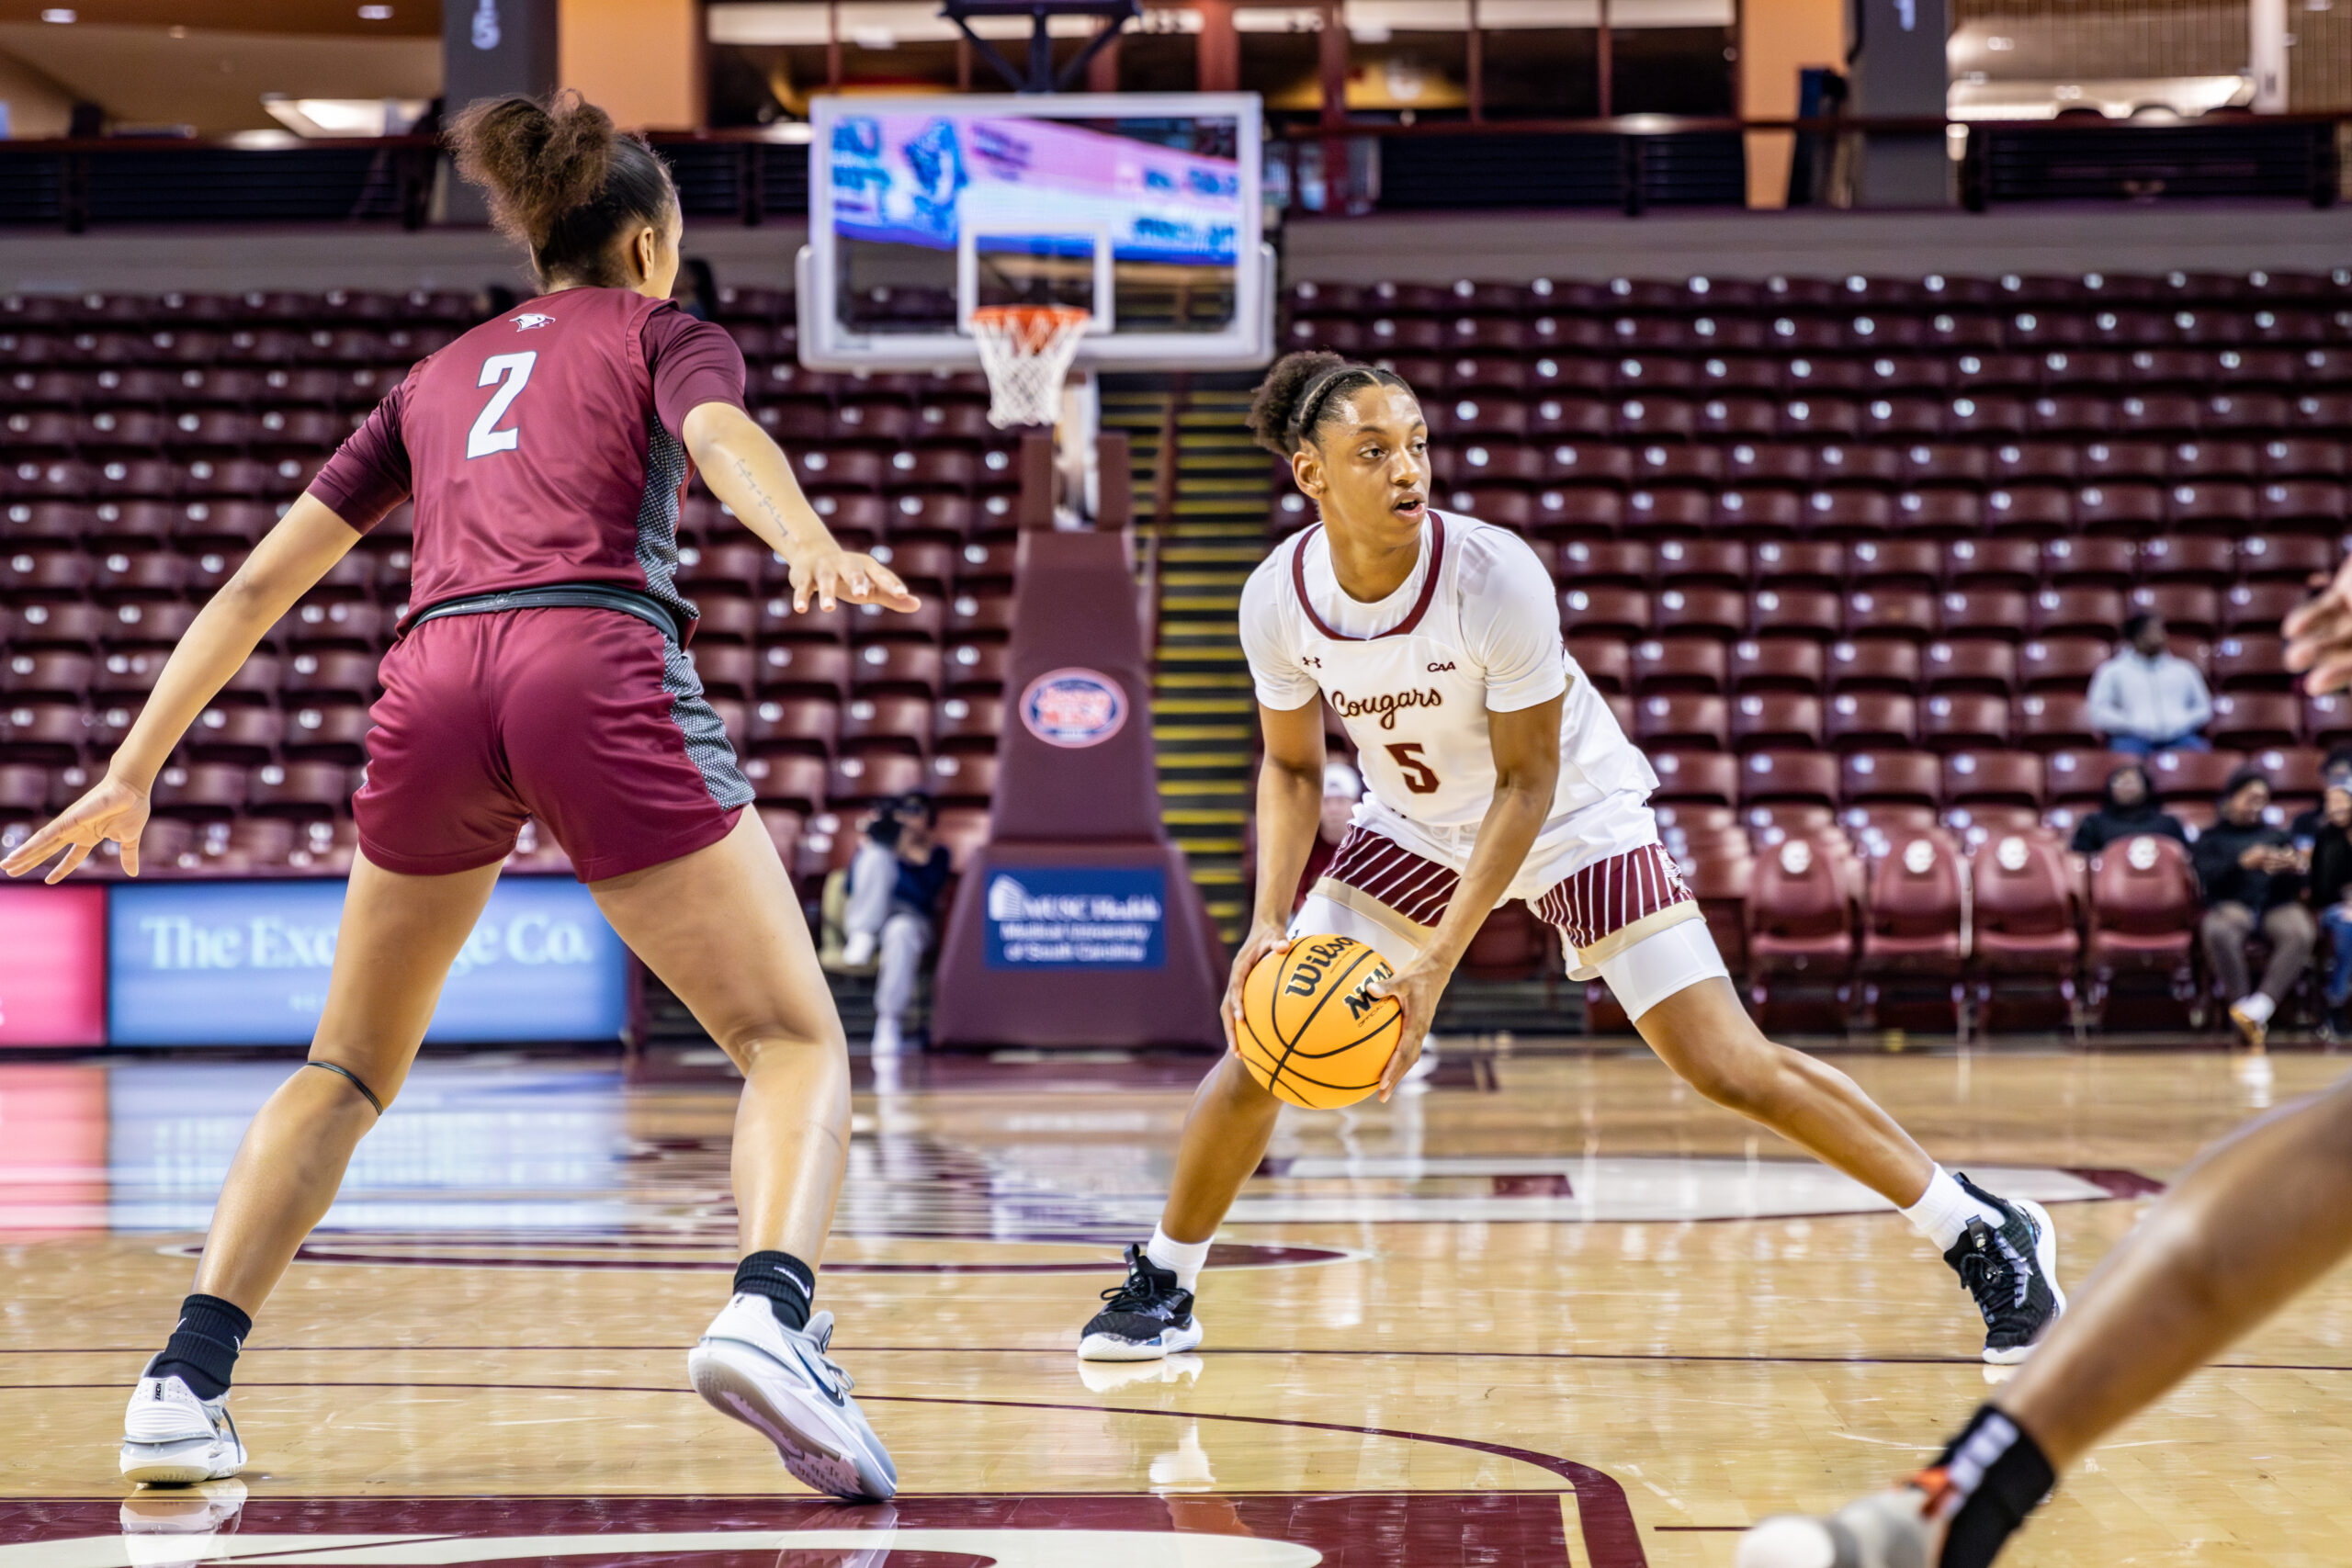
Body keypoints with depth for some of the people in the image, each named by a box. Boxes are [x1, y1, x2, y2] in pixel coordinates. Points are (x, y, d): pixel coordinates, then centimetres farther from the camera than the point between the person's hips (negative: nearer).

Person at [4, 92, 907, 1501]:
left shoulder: (441, 378, 32)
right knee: (795, 1039, 1)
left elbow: (259, 583, 30)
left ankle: (186, 1380, 7)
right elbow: (727, 445, -5)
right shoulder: (663, 334, 21)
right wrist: (813, 545, -25)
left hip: (435, 682, 4)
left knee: (350, 1065, 21)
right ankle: (770, 1312, -29)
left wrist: (135, 774, 32)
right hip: (600, 663, -4)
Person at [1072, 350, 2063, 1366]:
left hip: (1573, 817, -4)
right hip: (1412, 827, 4)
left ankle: (1986, 1235, 1)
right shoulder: (1279, 599, -19)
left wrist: (1438, 961, -29)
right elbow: (1292, 767, -2)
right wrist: (1270, 921, -17)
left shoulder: (1496, 575, -31)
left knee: (1732, 1068, -11)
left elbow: (1526, 783, -23)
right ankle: (1161, 1286, 16)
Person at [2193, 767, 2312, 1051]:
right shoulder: (2211, 838, 19)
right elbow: (2208, 877, -2)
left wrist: (2293, 869, -10)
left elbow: (2295, 888, 15)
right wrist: (2243, 863, -19)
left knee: (2301, 933, -35)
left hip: (2277, 904, 2)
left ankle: (2261, 1005, -44)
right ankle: (2241, 1004, -37)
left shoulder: (2278, 836, 28)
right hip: (2232, 905, -2)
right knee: (2219, 932, -40)